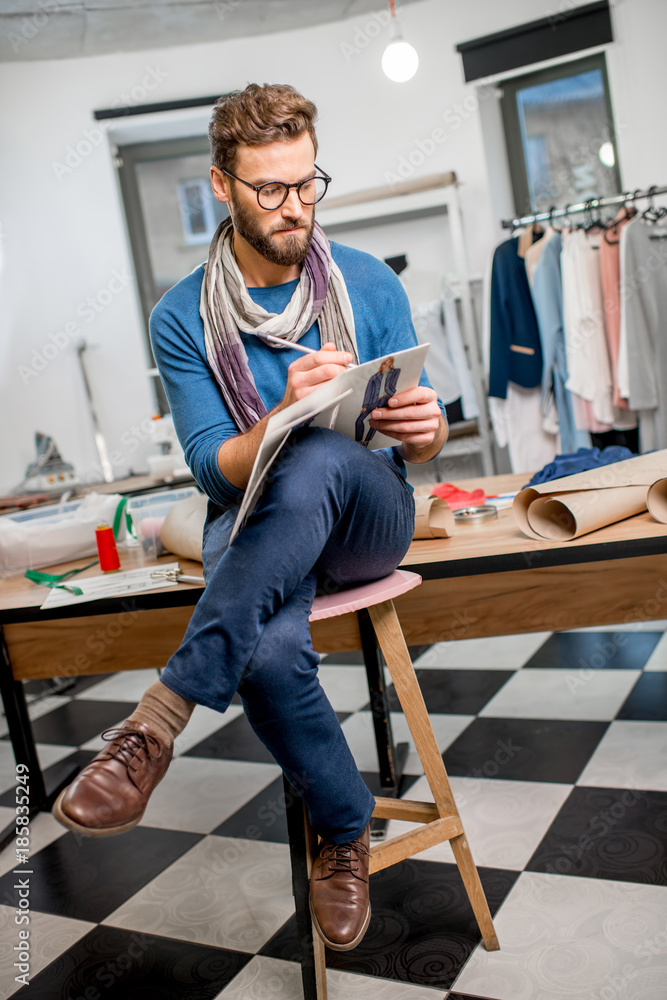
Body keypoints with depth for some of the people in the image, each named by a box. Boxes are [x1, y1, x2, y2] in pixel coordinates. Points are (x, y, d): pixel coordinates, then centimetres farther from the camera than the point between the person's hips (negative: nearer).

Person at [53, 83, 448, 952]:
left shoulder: (370, 284, 2)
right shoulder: (182, 318, -2)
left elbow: (421, 447, 6)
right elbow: (215, 469, -7)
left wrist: (426, 426, -21)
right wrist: (285, 412, -28)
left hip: (369, 517, 1)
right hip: (253, 524, 0)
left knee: (320, 460, -38)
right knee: (271, 652, -36)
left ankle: (159, 719, -34)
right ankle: (347, 829, -6)